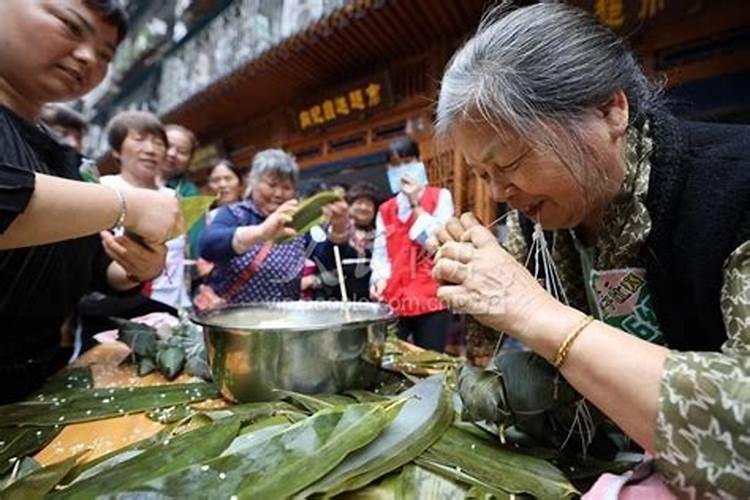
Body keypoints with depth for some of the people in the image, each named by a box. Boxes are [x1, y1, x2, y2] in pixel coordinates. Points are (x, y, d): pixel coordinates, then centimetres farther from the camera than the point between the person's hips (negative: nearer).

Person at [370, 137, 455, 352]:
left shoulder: (440, 197, 4)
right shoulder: (385, 210, 14)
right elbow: (380, 255, 10)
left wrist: (415, 204, -8)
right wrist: (379, 279, -9)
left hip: (431, 300, -3)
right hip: (393, 302, 3)